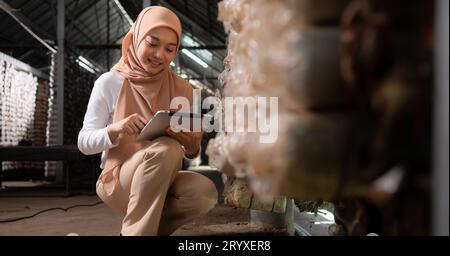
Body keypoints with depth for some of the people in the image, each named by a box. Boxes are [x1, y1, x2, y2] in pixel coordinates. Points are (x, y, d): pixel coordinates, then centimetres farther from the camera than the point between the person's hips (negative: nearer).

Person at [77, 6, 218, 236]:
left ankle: (145, 227, -4)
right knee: (166, 148, -32)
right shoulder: (109, 83, -6)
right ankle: (136, 231, -20)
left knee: (204, 192, -28)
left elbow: (191, 153, 5)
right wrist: (114, 129, -27)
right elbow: (84, 143, -7)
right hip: (118, 183, -3)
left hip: (162, 183, 4)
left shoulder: (182, 89, 2)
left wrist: (191, 145, -19)